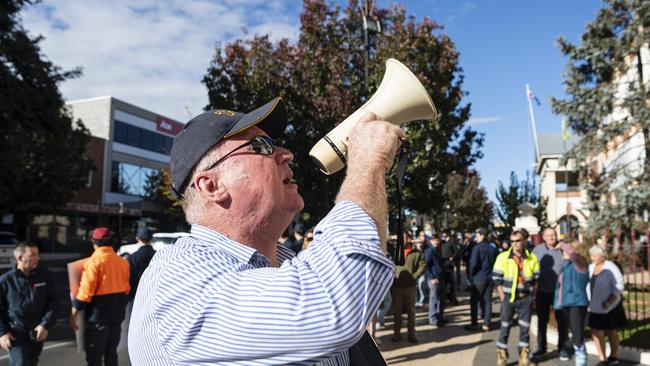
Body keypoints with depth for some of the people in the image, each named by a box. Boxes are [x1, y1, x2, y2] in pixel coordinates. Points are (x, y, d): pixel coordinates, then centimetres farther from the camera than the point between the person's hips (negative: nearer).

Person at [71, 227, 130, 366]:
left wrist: (74, 314, -8)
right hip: (117, 314, 6)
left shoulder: (94, 262, -14)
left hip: (98, 315, -6)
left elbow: (86, 292, -16)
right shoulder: (123, 262, 7)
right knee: (111, 353, 17)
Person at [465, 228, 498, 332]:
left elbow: (473, 263, -17)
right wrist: (493, 273, 15)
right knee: (487, 301, 10)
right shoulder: (493, 248, 5)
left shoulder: (477, 248, -12)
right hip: (490, 278, 5)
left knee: (474, 301, 6)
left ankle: (474, 324, 9)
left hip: (479, 278, -5)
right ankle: (486, 324, 11)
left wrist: (471, 275, -3)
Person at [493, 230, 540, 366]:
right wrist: (502, 296, -7)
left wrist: (532, 295, 1)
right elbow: (496, 278, -4)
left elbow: (536, 278, 8)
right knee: (505, 328, 5)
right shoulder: (503, 257, -5)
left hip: (526, 298, 2)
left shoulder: (532, 258, 2)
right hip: (509, 297, -2)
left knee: (525, 328, 8)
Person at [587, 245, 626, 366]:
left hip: (609, 307, -5)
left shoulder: (610, 268, -16)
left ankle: (614, 356, 29)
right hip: (595, 307, 5)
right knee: (596, 332, 2)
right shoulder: (591, 267, 3)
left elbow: (618, 286, -18)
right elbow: (588, 284, 12)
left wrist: (609, 302, -24)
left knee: (611, 332, 11)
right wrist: (587, 300, 5)